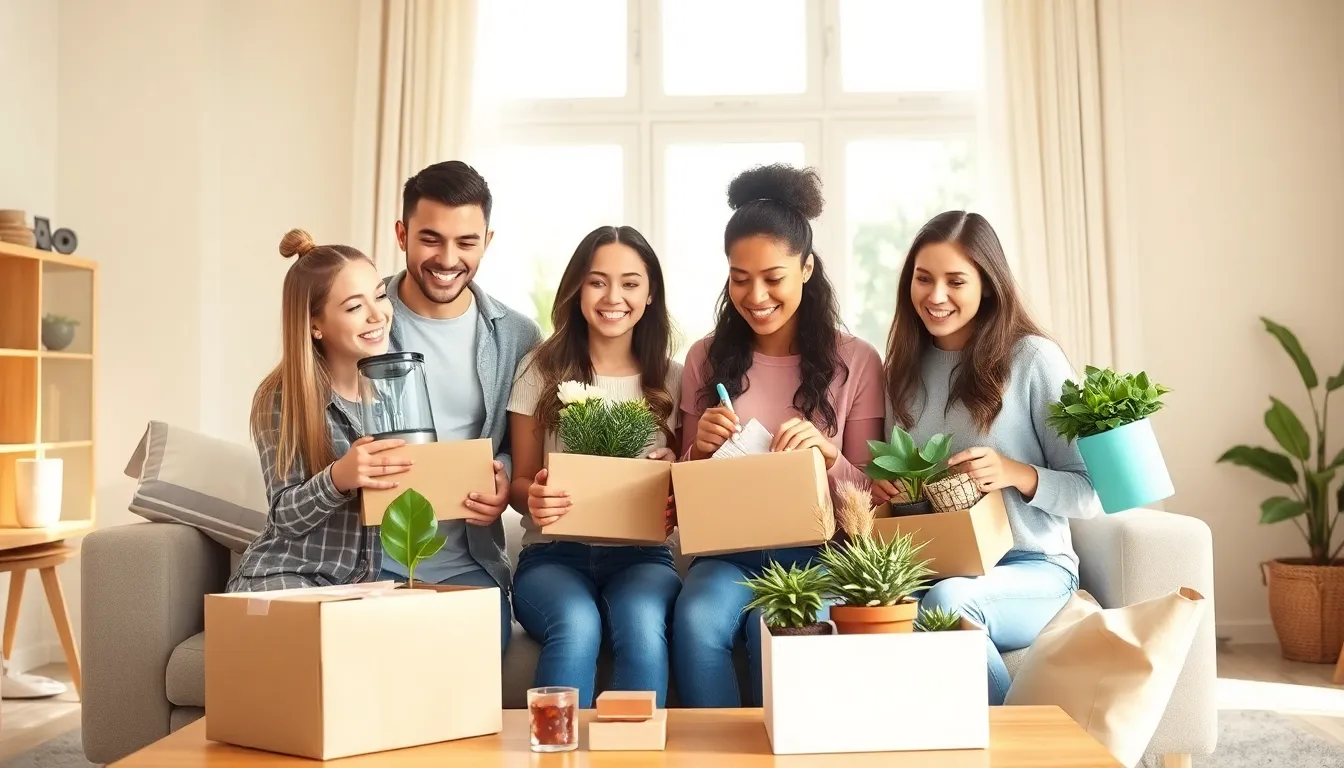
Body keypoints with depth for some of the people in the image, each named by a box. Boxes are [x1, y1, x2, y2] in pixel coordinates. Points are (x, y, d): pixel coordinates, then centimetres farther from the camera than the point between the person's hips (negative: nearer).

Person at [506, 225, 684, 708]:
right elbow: (520, 480, 6)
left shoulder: (671, 380, 8)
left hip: (641, 554, 1)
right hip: (553, 554, 0)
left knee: (641, 624, -34)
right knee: (576, 624, -34)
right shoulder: (542, 371, 5)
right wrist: (534, 497, -18)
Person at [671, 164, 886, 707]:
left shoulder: (856, 362, 2)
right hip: (727, 551, 2)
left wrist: (827, 454, -17)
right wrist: (699, 449, -9)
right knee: (696, 620, -31)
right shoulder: (707, 359, 8)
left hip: (816, 552, -2)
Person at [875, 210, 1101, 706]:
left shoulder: (1034, 358, -6)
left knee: (948, 600, -37)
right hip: (932, 566, 4)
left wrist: (1016, 474, -22)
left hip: (1031, 568, -4)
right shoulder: (906, 365, 10)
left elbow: (1089, 492, -5)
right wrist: (881, 486, -3)